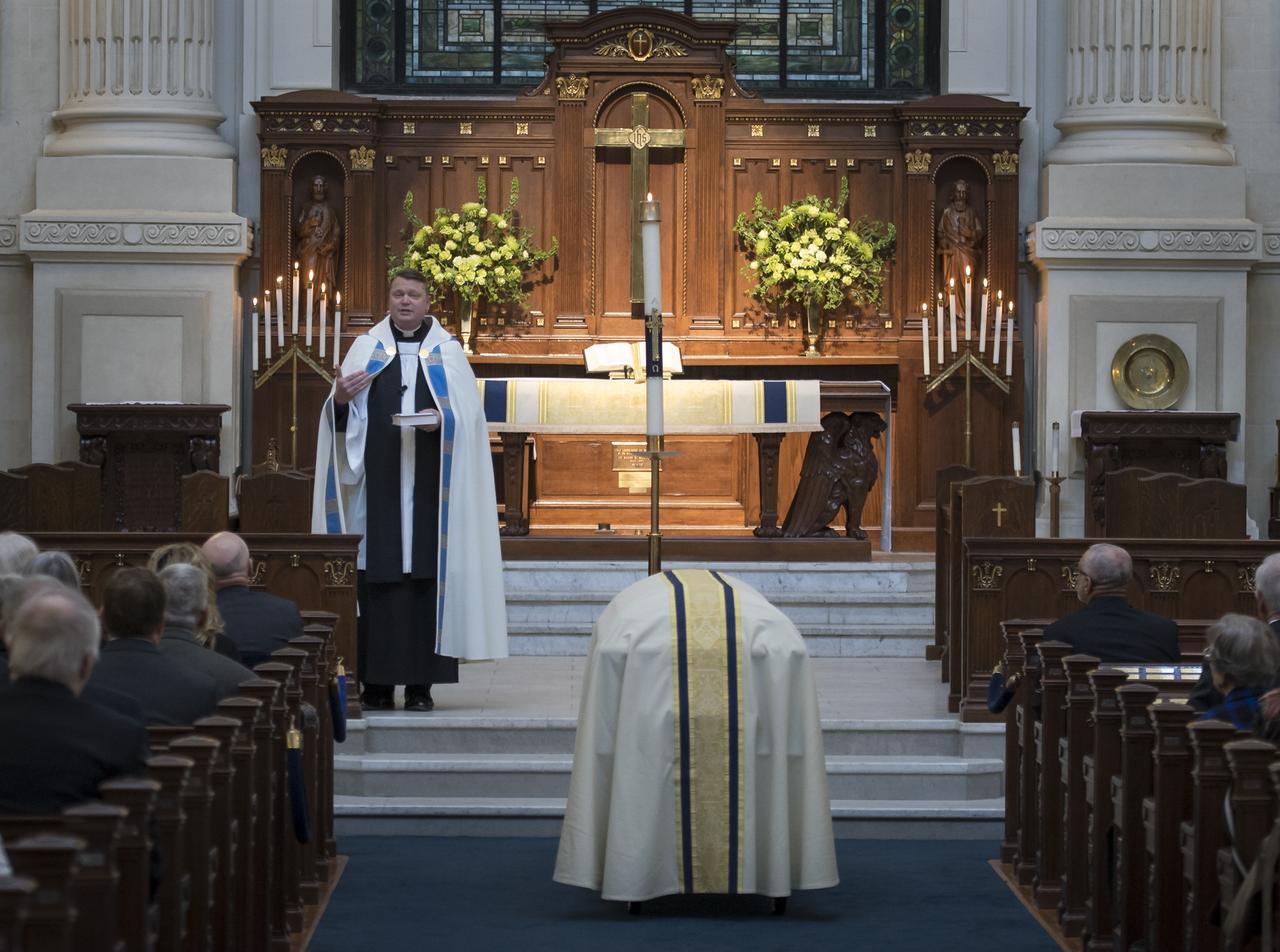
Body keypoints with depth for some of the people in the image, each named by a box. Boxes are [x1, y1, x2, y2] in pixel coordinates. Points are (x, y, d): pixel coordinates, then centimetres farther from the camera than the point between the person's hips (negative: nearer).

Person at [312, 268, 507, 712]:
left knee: (427, 579, -4)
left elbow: (467, 415, 4)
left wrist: (442, 420, -16)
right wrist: (340, 399, -16)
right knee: (378, 579, -4)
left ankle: (420, 683, 0)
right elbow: (346, 421, 6)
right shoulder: (367, 348, 12)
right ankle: (377, 683, -1)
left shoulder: (446, 352, 11)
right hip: (378, 485, 0)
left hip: (428, 487, 0)